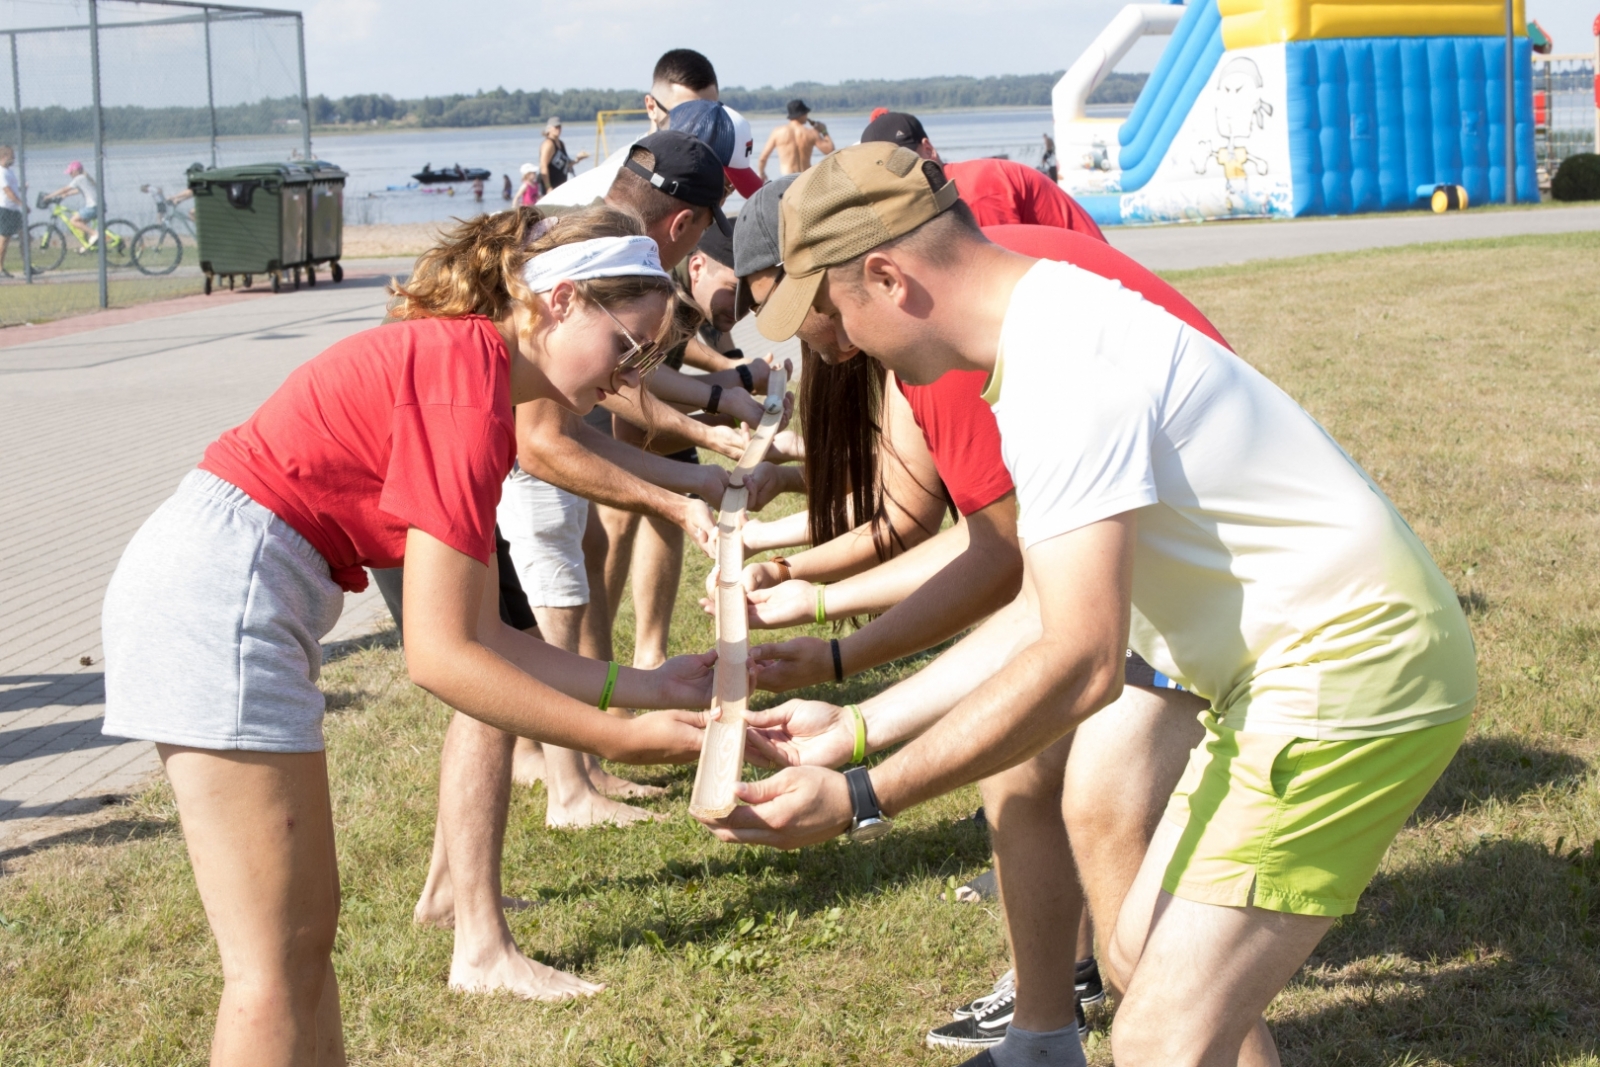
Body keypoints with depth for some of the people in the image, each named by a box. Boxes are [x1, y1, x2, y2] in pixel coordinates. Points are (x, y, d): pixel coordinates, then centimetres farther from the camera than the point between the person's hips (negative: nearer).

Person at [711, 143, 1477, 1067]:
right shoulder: (1053, 326, 11)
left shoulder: (1062, 368, -21)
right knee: (1145, 955, 19)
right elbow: (1051, 611, 16)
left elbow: (1081, 663, -25)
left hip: (1346, 670, -11)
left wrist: (862, 801, -21)